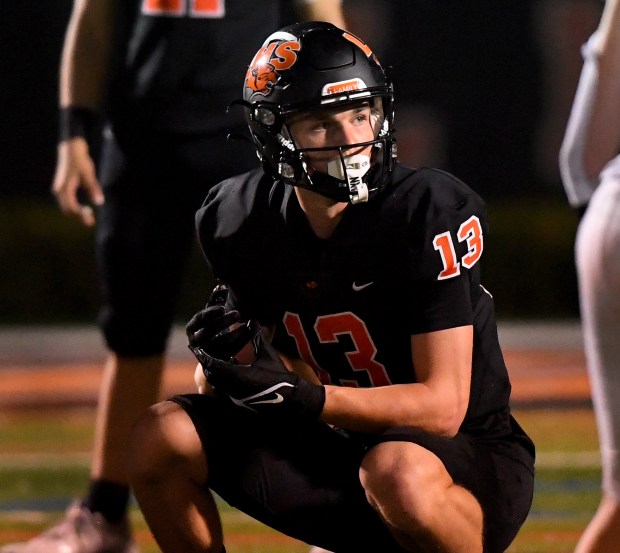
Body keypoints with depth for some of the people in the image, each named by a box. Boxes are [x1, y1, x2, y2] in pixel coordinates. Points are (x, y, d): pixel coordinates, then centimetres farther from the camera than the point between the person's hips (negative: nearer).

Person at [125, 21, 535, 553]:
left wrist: (304, 399, -35)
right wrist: (226, 354, -19)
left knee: (400, 472, -40)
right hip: (336, 448, 5)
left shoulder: (431, 210, -21)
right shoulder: (243, 218, -5)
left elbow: (442, 407, -23)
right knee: (162, 439, -9)